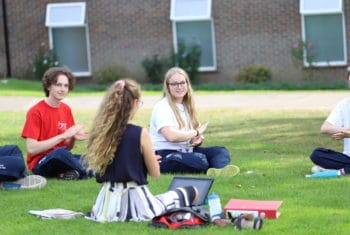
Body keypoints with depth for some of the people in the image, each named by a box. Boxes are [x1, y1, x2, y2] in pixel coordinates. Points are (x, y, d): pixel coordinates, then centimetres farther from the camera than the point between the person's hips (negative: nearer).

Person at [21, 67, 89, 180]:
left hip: (60, 160, 5)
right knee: (60, 152, -36)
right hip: (40, 163, -5)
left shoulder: (66, 109, 7)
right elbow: (31, 149, -19)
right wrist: (63, 136, -21)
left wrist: (73, 138, -10)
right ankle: (87, 171, -14)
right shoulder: (35, 112, -10)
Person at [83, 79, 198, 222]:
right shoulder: (140, 134, -17)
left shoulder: (99, 131, -3)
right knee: (192, 192, 14)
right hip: (137, 203, -6)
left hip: (108, 205, 6)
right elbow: (155, 173, -7)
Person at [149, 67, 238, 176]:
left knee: (221, 151, -18)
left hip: (186, 151, 8)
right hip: (165, 154, -8)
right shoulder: (162, 107, -7)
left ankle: (219, 171, -49)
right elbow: (171, 136, -23)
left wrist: (199, 139, -5)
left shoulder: (187, 106, 19)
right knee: (200, 160, -38)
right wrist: (196, 132, -9)